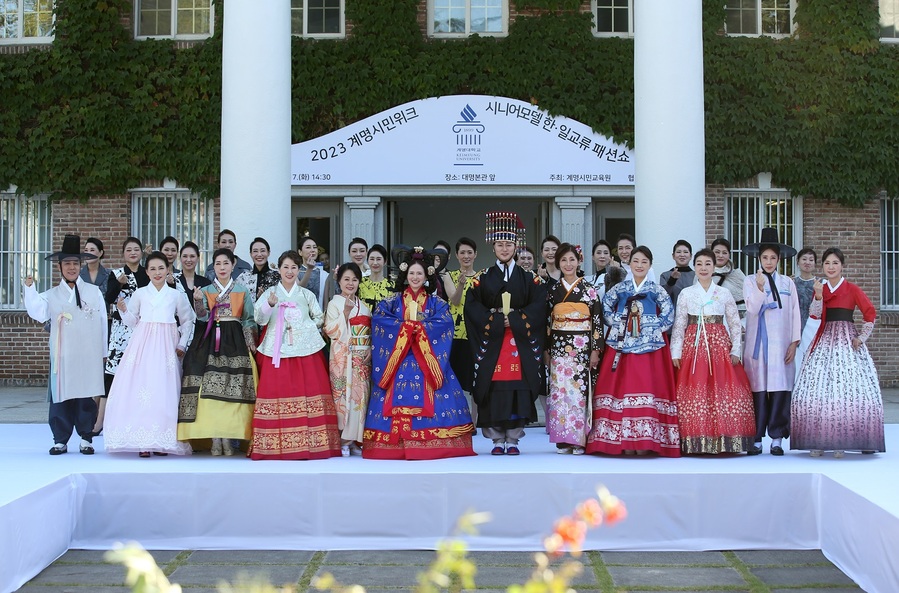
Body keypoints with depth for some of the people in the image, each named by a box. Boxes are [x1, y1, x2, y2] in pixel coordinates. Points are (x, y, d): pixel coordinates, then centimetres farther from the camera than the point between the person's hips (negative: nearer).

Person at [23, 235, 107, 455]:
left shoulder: (94, 292, 9)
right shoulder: (51, 295, 9)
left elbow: (102, 322, 9)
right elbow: (38, 313, -9)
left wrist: (103, 351, 7)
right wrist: (30, 289, -17)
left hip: (88, 355, 0)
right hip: (62, 355, 0)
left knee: (86, 396, 1)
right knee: (60, 396, 0)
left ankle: (86, 439, 12)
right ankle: (60, 440, 9)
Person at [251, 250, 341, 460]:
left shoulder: (307, 295, 15)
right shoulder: (269, 293, 10)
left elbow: (320, 319, 12)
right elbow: (260, 319, -4)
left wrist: (302, 327, -2)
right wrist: (270, 305, -22)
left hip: (305, 350, 1)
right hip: (278, 351, -1)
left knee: (308, 394, -6)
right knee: (277, 393, -8)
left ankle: (308, 443, -4)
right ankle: (276, 445, -6)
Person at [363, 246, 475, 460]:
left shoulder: (436, 303, 12)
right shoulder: (392, 301, 11)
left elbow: (445, 322, -6)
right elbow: (379, 319, -6)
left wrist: (420, 328, -17)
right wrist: (405, 327, -15)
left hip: (428, 360, 0)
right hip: (398, 360, 0)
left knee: (430, 401, -9)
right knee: (399, 399, -9)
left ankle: (431, 445, -8)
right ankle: (397, 444, -7)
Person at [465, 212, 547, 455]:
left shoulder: (529, 278, 9)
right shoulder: (482, 278, 8)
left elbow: (539, 306, -3)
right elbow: (472, 306, -3)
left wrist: (515, 320, -14)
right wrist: (495, 321, -14)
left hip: (520, 341, 0)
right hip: (491, 342, 0)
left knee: (518, 388, -3)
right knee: (493, 388, -4)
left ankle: (513, 439, 4)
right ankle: (497, 440, 5)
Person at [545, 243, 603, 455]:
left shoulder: (589, 290, 2)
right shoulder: (553, 290, 10)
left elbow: (597, 321, -1)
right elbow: (547, 322, 11)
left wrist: (596, 350, -6)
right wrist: (546, 350, 8)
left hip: (582, 348, -3)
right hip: (559, 347, 3)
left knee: (580, 390, -5)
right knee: (559, 390, 0)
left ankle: (580, 439, 1)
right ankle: (563, 439, 6)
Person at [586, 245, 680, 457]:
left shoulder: (657, 290, 5)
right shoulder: (619, 289, 10)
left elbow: (668, 317, 2)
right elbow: (605, 309, 11)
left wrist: (649, 327, -5)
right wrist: (618, 324, -1)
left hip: (650, 345, -1)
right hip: (621, 345, 1)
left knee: (648, 389, -7)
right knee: (622, 388, -3)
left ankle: (645, 440, -4)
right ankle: (625, 440, 0)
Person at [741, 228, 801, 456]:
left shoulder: (788, 283, 11)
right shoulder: (750, 281, 6)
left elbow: (795, 314, 9)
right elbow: (752, 309, -7)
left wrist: (794, 343, 2)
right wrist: (760, 288, -22)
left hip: (781, 343, 1)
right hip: (757, 343, -1)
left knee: (780, 389, -3)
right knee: (757, 390, -3)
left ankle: (777, 439, 3)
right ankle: (756, 439, 2)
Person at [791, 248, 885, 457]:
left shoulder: (852, 289, 2)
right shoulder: (820, 288, 11)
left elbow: (870, 313, -2)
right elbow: (815, 314, -3)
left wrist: (862, 337, -6)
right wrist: (818, 296, -18)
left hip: (847, 342, -3)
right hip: (825, 342, 3)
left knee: (847, 390, -8)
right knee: (818, 390, -5)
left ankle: (841, 441, -1)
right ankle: (819, 441, 0)